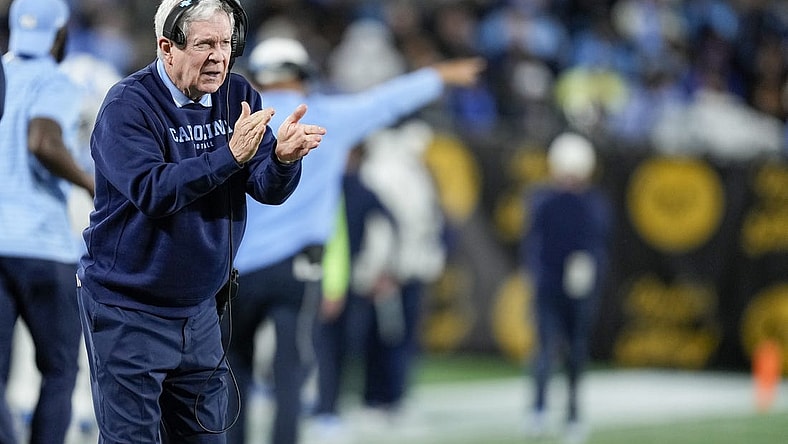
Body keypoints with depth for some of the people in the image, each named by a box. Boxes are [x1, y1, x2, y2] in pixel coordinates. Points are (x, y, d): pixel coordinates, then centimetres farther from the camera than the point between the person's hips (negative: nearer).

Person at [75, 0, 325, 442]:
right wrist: (231, 155, -36)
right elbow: (152, 191, -28)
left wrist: (284, 157, -28)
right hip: (128, 309, -6)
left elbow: (270, 189, -5)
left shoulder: (237, 95, 2)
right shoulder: (128, 104, -15)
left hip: (199, 305, 6)